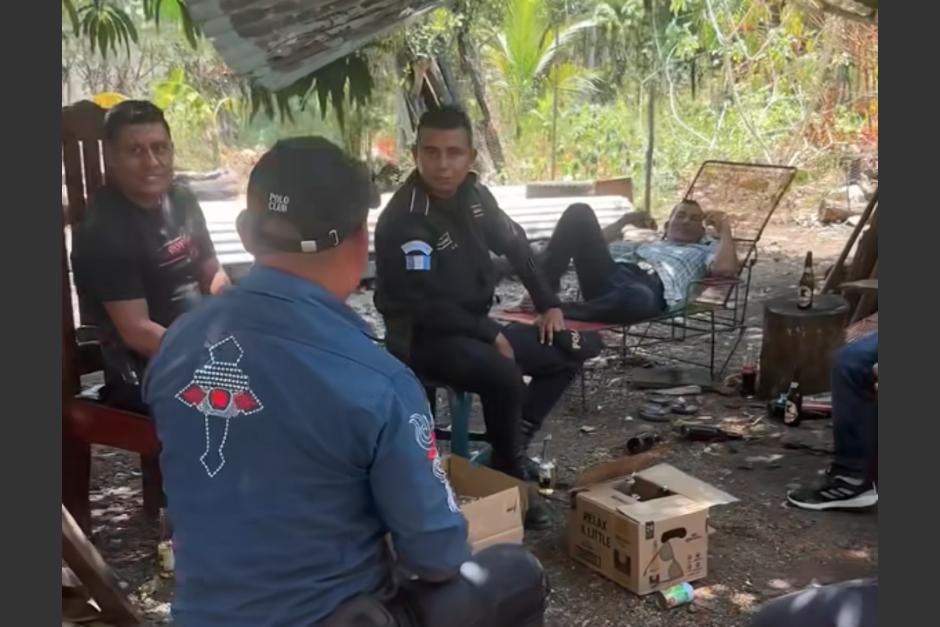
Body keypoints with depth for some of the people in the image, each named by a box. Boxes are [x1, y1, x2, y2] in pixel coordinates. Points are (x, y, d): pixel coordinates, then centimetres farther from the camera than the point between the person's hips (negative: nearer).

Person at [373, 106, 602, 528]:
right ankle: (510, 473, -10)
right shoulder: (403, 220, -22)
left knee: (573, 348, 8)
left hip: (475, 327, 9)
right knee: (505, 376, -35)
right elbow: (424, 306, -24)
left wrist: (549, 305, 7)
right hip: (423, 337, -9)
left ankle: (516, 439, 5)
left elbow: (516, 247, 15)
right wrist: (492, 335, -19)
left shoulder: (473, 195, 1)